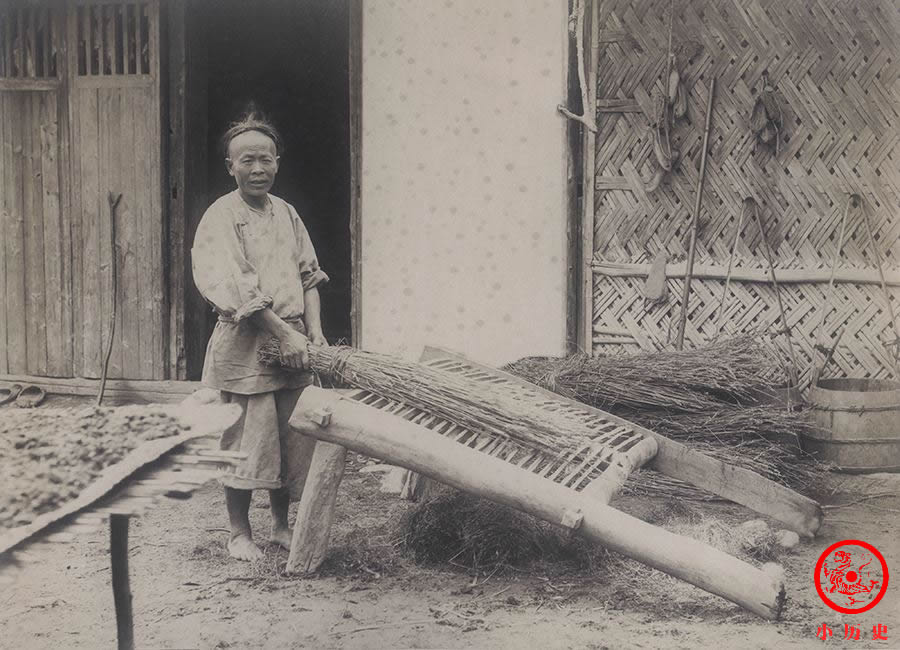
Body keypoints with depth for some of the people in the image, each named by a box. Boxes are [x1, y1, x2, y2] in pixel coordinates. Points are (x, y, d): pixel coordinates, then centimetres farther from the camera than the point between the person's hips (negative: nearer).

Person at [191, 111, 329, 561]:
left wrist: (314, 330, -1)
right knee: (245, 443, 0)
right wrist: (284, 334, -19)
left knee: (292, 439, 11)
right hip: (244, 347, -6)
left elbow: (308, 274, 12)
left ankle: (281, 525, 26)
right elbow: (237, 291, -17)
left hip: (292, 343, 6)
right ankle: (239, 532, 16)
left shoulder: (285, 213, 12)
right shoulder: (220, 218, -9)